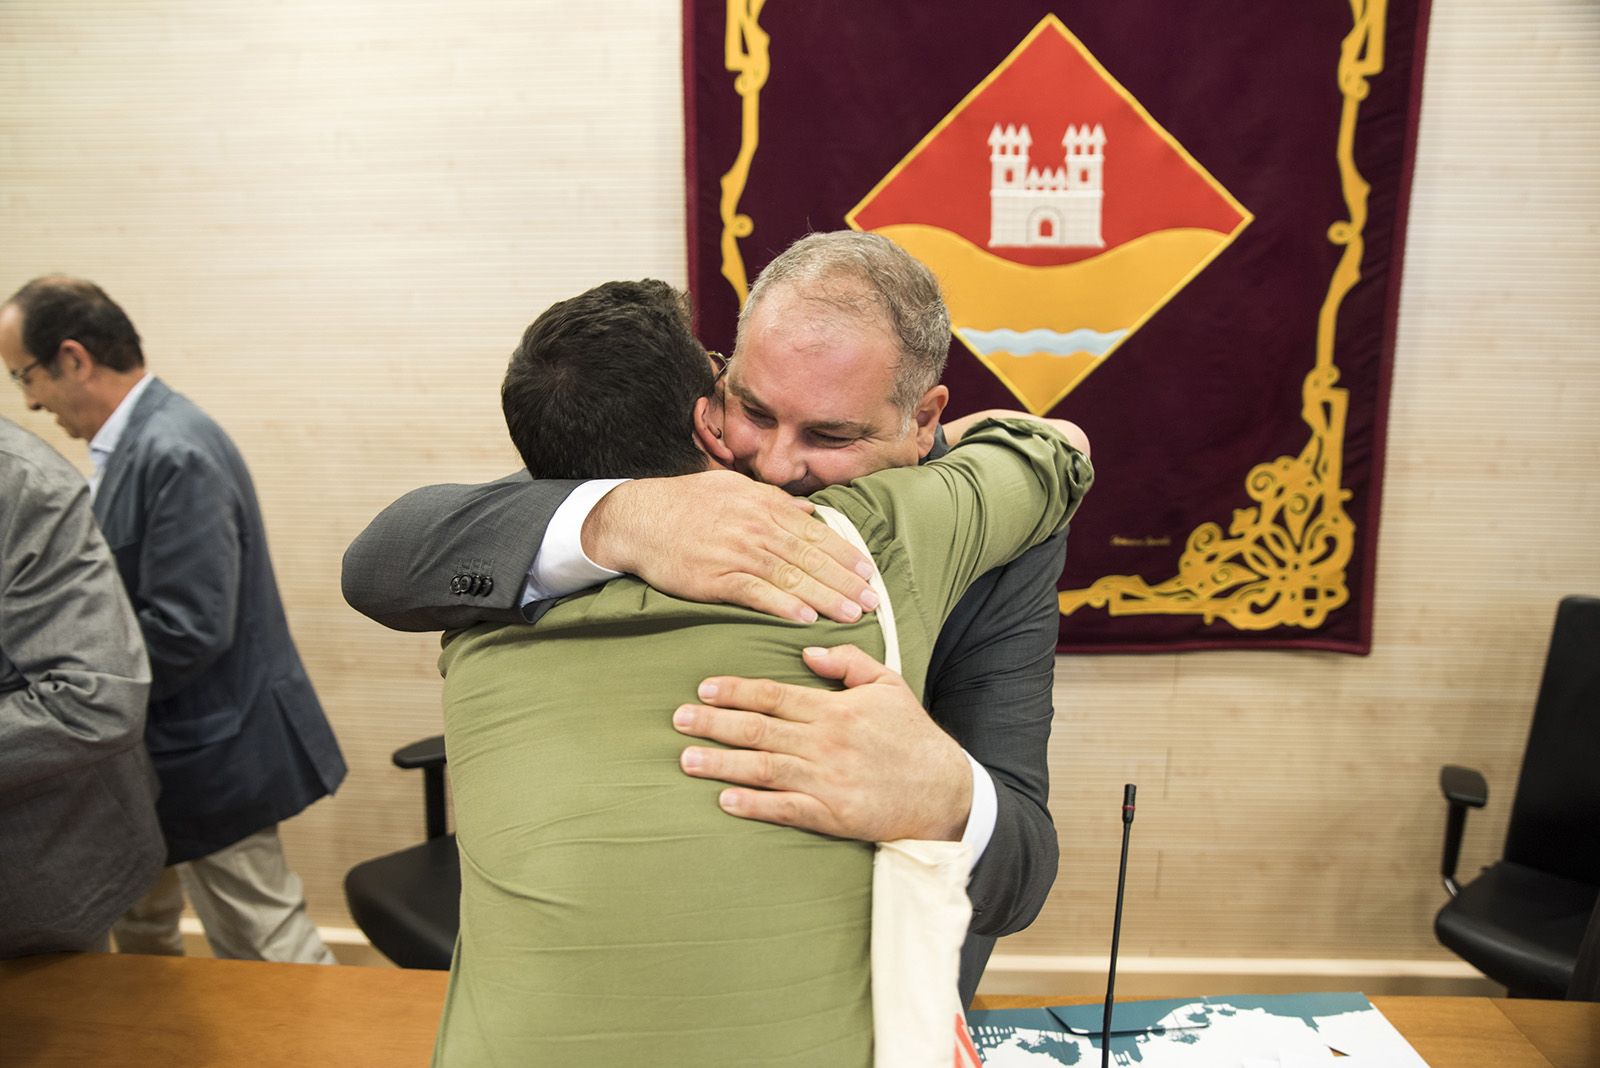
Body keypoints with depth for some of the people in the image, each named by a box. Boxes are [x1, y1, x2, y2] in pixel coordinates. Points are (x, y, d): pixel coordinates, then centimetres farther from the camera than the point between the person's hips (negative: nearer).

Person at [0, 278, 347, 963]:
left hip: (208, 756, -10)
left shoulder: (176, 454, -24)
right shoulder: (135, 440, 6)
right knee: (138, 930, 27)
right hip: (163, 750, 10)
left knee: (267, 951, 3)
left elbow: (186, 631, -27)